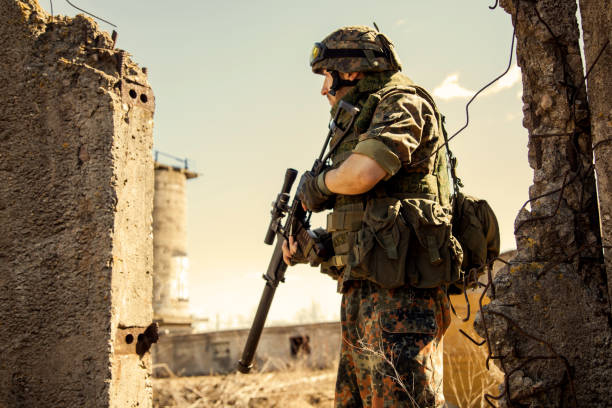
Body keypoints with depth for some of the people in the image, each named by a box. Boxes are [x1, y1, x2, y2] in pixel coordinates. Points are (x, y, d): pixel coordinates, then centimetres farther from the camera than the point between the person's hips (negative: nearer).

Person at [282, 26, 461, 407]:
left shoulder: (402, 103, -2)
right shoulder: (363, 121, 26)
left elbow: (361, 174, -22)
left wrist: (319, 182, -2)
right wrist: (309, 248, 17)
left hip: (398, 294, -10)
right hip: (362, 293, 10)